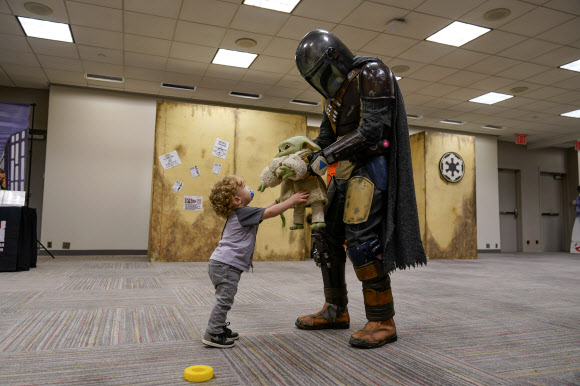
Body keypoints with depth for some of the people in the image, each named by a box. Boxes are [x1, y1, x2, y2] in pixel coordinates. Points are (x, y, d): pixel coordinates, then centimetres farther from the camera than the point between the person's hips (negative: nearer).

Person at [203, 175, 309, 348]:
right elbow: (270, 212, -17)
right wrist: (292, 200, -9)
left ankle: (220, 328, 29)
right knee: (224, 300, -6)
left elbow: (263, 210, 29)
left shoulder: (237, 214, 16)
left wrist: (278, 201, 26)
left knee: (225, 300, 19)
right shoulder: (243, 213, -15)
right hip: (226, 265, -10)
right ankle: (213, 334, 1)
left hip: (222, 263, 10)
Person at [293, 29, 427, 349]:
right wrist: (303, 161, 0)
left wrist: (327, 156, -17)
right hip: (346, 171, 9)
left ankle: (383, 322, -4)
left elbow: (372, 130, -19)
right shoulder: (334, 93, 17)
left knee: (361, 241, -17)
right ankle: (335, 311, 19)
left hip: (370, 167, -9)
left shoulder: (372, 74, -8)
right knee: (326, 236, 8)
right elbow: (325, 140, 17)